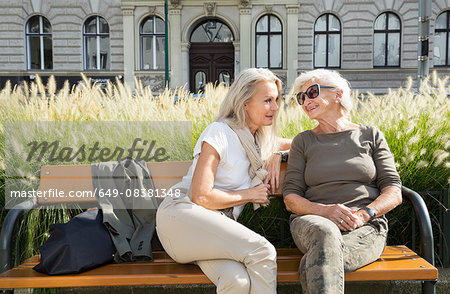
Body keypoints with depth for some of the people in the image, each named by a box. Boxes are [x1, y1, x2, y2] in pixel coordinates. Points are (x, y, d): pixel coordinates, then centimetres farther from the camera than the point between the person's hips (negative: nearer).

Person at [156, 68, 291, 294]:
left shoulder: (258, 138, 16)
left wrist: (276, 155, 13)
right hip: (182, 216, -6)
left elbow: (293, 143, 37)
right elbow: (201, 196, -14)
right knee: (262, 250, -28)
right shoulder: (220, 132, -7)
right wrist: (250, 194, -3)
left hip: (218, 227, 6)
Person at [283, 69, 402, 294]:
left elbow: (394, 193, 7)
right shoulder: (303, 141, 15)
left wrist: (364, 214, -13)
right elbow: (291, 198, 6)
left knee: (313, 265, -35)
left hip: (366, 227, 0)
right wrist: (325, 211, -15)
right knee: (325, 232, -39)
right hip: (314, 220, 1)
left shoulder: (370, 135, 14)